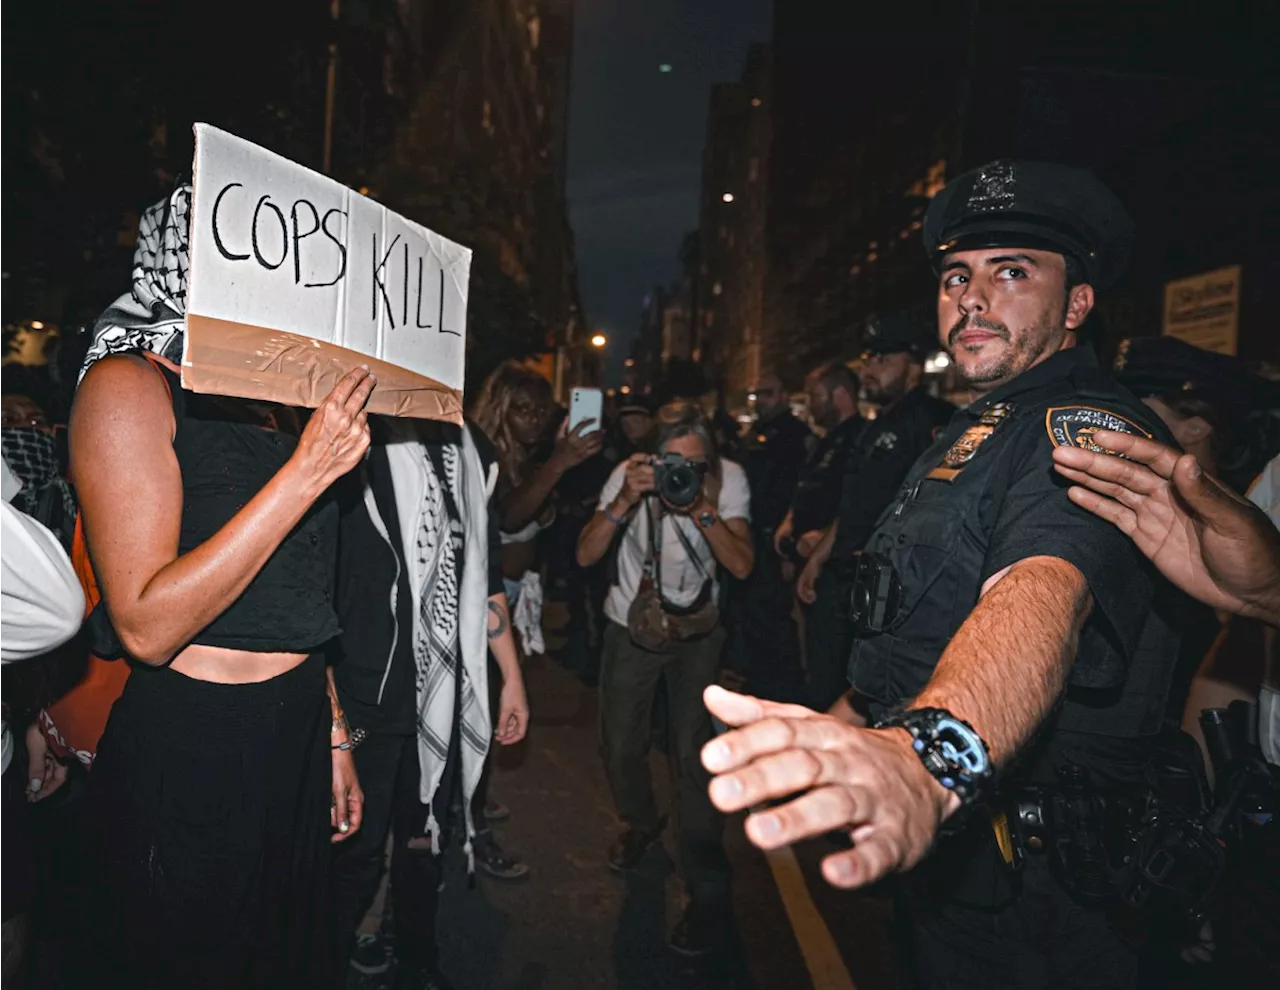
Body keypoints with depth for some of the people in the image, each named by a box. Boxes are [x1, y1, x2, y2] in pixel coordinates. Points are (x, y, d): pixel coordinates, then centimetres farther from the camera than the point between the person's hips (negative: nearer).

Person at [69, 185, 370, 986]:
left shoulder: (277, 403, 9)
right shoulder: (130, 384, -13)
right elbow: (147, 626, -22)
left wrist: (333, 737, 16)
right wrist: (308, 469, -25)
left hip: (295, 732, 7)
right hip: (193, 748, -7)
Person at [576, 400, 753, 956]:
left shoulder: (728, 478, -14)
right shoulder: (630, 475, -14)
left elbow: (740, 565, -18)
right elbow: (586, 555, -19)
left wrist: (701, 508, -31)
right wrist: (626, 500, -33)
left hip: (697, 628, -1)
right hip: (631, 624, 2)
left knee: (694, 751, -8)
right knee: (621, 743, 9)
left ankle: (707, 890, 7)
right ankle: (640, 824, 42)